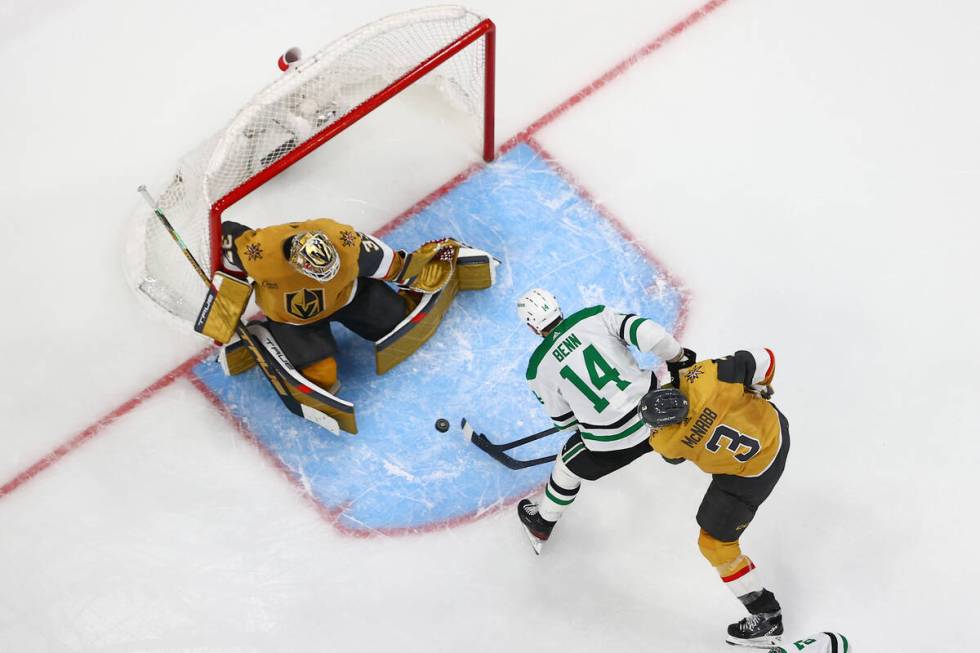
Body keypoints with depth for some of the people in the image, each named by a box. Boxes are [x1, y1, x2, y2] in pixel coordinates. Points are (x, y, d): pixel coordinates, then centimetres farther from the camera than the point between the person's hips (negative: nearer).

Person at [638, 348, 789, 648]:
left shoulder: (665, 441, -26)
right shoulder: (703, 377, -28)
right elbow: (763, 360, -17)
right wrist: (758, 389, 7)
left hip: (751, 472, -5)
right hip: (772, 426, 5)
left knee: (715, 542, 10)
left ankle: (766, 616, 19)